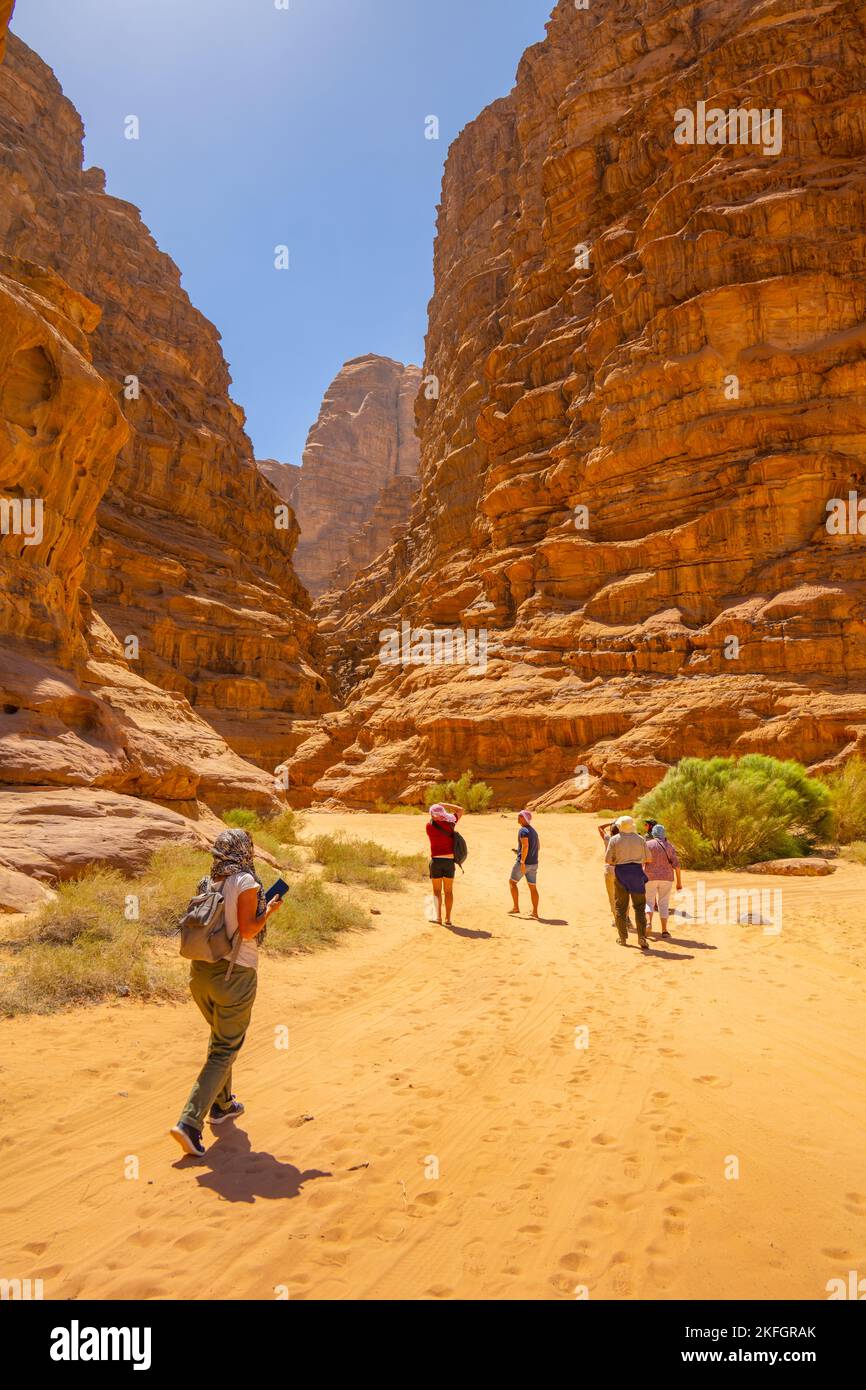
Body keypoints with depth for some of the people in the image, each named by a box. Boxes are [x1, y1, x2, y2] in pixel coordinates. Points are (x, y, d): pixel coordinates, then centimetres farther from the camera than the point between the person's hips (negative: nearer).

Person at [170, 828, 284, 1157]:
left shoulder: (207, 883, 5)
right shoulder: (246, 882, -14)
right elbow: (248, 931, -17)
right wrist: (269, 911, -1)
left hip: (201, 971, 7)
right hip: (234, 974, -7)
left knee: (221, 1038, 26)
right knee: (225, 1050, 4)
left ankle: (221, 1105, 40)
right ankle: (190, 1122, -3)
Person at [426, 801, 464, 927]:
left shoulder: (429, 825, -5)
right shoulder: (450, 823, -1)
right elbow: (460, 810, 13)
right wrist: (444, 804, 10)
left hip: (436, 860, -1)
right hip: (449, 860, 1)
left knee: (437, 890, 9)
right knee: (449, 891, 13)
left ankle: (438, 915, -8)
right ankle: (448, 918, 13)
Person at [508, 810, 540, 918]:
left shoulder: (523, 830, -14)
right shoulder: (533, 831, 14)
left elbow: (525, 846, -25)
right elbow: (538, 845, 24)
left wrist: (522, 862, -25)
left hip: (523, 862, -8)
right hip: (534, 863, 8)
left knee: (512, 882, 9)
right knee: (533, 887, 8)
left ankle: (516, 907, 8)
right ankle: (535, 912, 8)